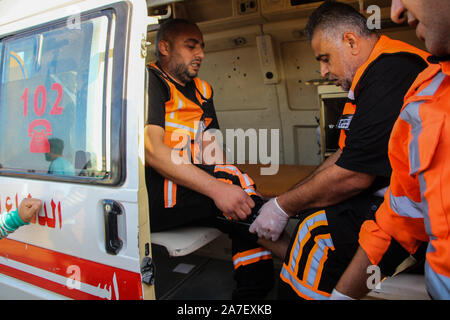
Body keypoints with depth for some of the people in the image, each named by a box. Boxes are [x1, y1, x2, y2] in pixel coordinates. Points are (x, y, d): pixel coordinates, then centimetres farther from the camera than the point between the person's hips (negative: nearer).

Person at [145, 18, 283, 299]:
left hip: (191, 184, 7)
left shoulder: (202, 90, 20)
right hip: (153, 195, -7)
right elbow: (152, 151, -17)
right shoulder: (148, 80, -4)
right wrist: (217, 187, -24)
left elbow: (212, 147, 14)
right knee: (247, 208, -21)